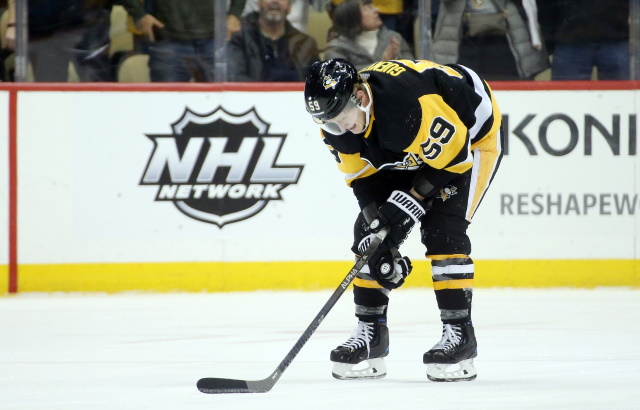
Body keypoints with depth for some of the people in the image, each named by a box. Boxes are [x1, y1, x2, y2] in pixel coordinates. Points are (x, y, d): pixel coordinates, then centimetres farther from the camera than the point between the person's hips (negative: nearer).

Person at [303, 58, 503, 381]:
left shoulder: (408, 103, -41)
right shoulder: (336, 123, -19)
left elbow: (454, 152, -29)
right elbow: (363, 177, -8)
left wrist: (410, 201, -26)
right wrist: (377, 225, -21)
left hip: (472, 135, -7)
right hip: (407, 155, 7)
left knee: (441, 228, -22)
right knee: (369, 230, -3)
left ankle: (459, 333, -14)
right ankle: (370, 332, 6)